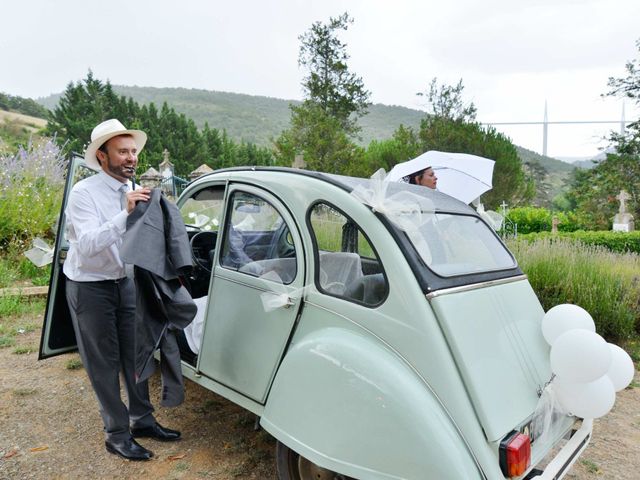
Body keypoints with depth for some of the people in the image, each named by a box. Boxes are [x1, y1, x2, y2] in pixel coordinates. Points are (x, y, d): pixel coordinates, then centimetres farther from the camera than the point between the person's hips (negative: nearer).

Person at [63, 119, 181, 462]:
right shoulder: (84, 193, -18)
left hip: (125, 282, 6)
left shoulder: (133, 191, -1)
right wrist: (125, 213, -40)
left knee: (135, 353, 11)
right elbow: (87, 245, -31)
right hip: (90, 287, -5)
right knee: (104, 362, 5)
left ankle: (141, 419, 27)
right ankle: (116, 433, 20)